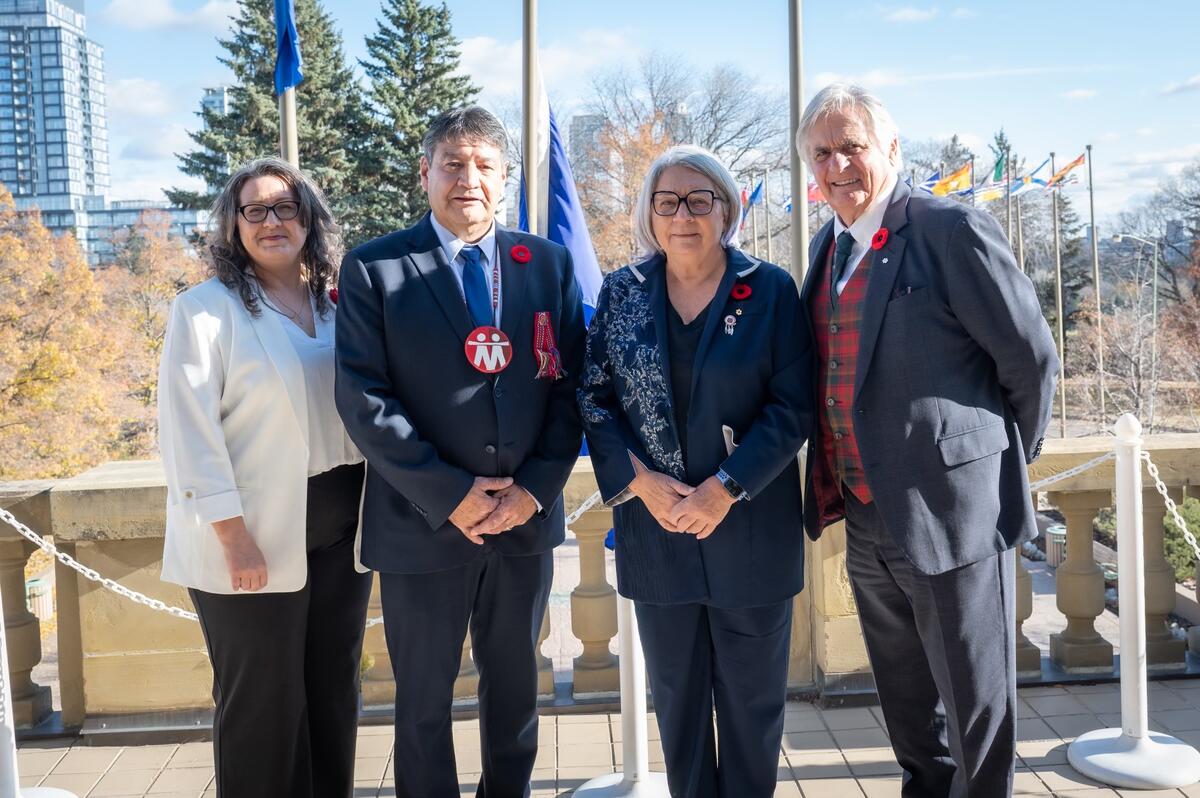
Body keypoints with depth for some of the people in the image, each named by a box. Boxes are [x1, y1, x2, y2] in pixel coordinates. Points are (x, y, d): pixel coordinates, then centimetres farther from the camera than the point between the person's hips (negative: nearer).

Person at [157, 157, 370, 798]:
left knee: (334, 693, 15)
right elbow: (187, 431, -13)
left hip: (339, 532, 6)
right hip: (256, 540, -5)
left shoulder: (334, 307, 9)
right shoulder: (205, 308, -7)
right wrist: (234, 536, -17)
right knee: (262, 706, 6)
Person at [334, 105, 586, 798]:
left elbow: (571, 383, 3)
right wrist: (449, 495, -15)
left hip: (527, 518, 3)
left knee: (515, 685, 18)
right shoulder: (373, 268, -4)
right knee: (424, 697, 11)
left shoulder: (550, 263, 5)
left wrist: (536, 489, -8)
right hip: (423, 525, -2)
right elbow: (364, 398, -10)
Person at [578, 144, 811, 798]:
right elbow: (593, 396, 2)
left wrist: (726, 489, -16)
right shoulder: (621, 292, 3)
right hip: (655, 525, 2)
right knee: (675, 697, 14)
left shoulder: (770, 290, -3)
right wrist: (639, 481, -12)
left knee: (752, 700, 10)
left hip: (751, 529, -2)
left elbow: (793, 405, -7)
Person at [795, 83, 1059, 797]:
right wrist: (835, 487, 14)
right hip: (867, 520, 7)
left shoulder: (952, 229, -13)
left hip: (952, 512, -7)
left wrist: (1012, 456, 3)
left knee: (976, 707, 8)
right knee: (907, 703, 22)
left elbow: (1032, 358, -9)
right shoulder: (830, 246, 10)